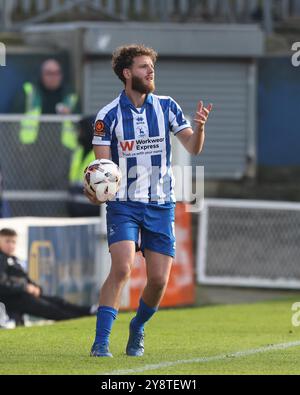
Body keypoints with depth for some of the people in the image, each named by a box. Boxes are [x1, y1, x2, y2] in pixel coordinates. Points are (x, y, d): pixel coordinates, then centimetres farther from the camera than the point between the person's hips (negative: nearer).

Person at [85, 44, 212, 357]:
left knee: (159, 279, -1)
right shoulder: (108, 115, -5)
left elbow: (193, 147, 1)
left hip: (160, 204, 3)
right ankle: (101, 341, -14)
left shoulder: (166, 107, 3)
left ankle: (137, 329, 27)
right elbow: (102, 164, -6)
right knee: (121, 269, -20)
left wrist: (199, 126, -21)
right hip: (123, 203, -3)